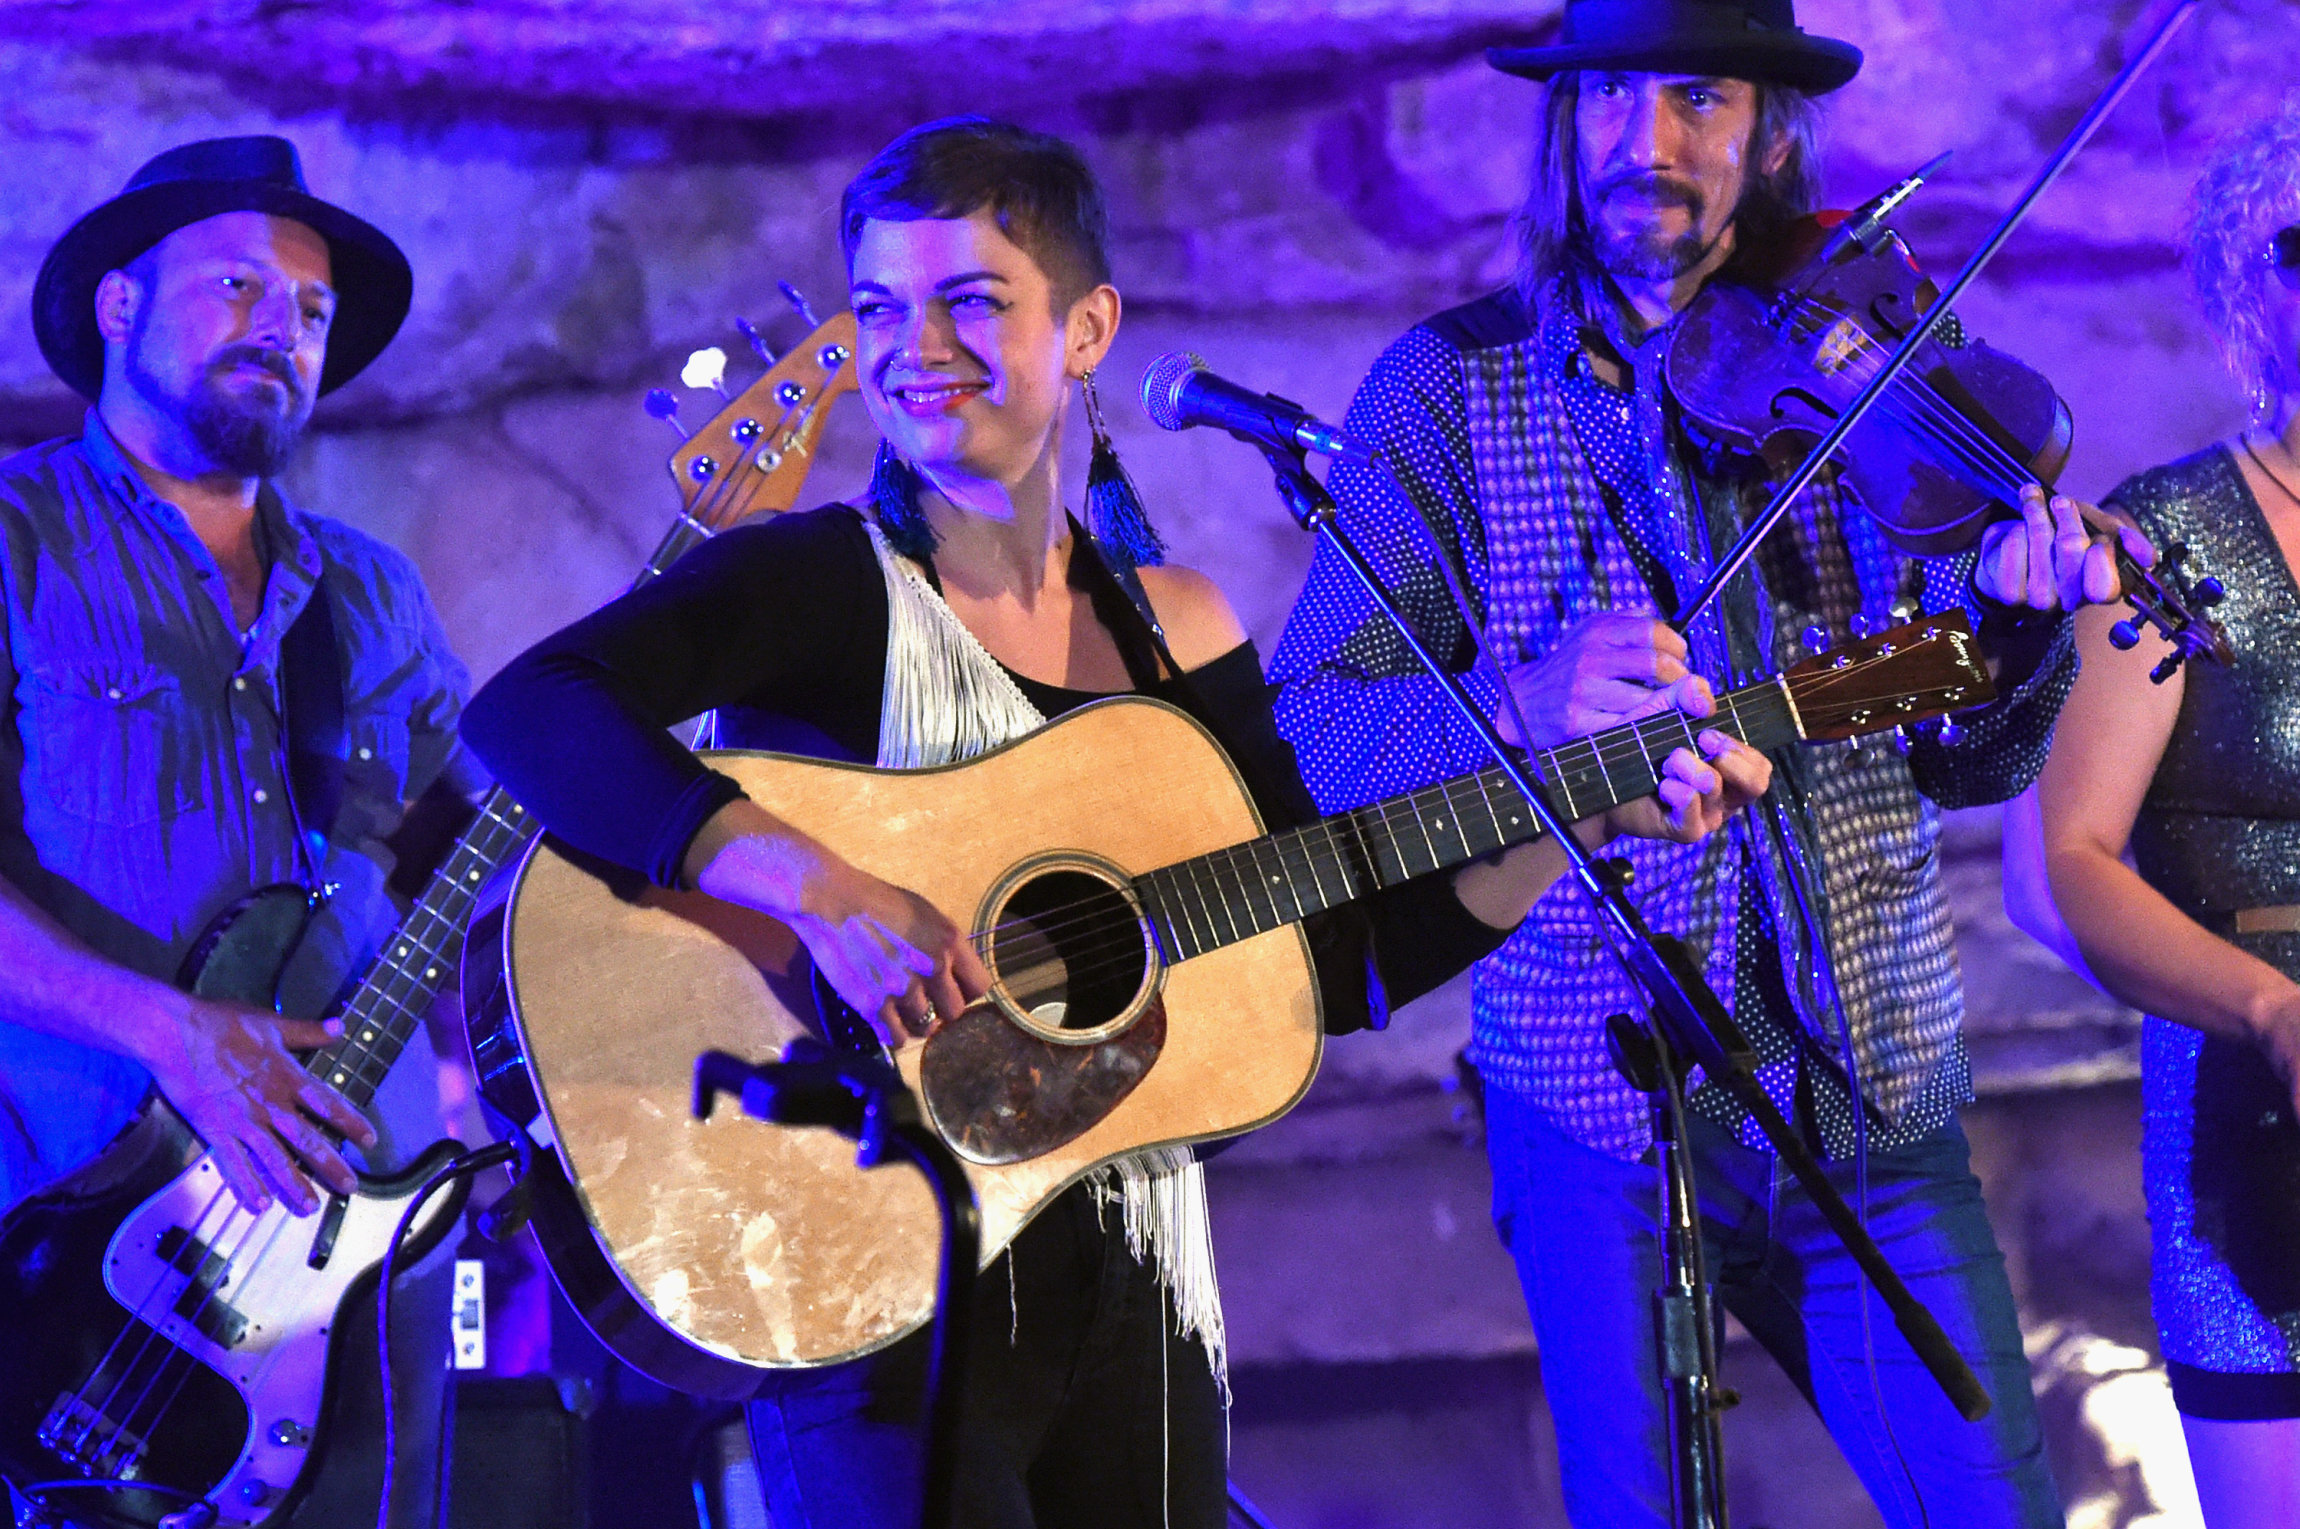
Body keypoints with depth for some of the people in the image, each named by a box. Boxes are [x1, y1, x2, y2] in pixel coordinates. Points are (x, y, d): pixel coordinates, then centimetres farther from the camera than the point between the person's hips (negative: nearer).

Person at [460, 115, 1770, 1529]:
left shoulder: (1173, 628, 9)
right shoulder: (828, 584, -7)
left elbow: (1342, 968, 11)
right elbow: (526, 713, -24)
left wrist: (1594, 817, 2)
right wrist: (825, 890, -31)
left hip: (1129, 1296, 5)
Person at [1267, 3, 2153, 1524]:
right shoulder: (1454, 388, -2)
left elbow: (1963, 765, 3)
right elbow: (1308, 726, -10)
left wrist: (2020, 622, -18)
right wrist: (1517, 705, -29)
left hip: (1876, 1101, 2)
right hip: (1598, 1104, -2)